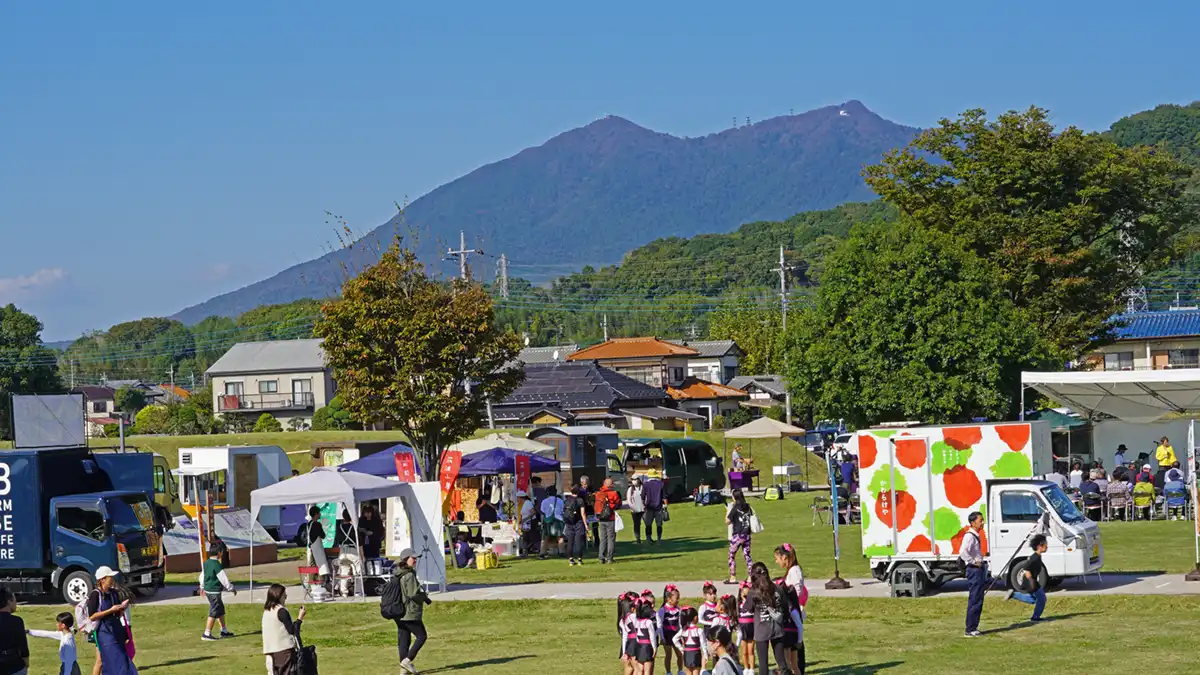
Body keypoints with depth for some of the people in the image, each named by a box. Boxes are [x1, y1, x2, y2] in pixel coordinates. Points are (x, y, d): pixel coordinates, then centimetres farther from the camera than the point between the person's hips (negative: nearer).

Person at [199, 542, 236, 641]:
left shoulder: (206, 563, 6)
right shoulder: (217, 565, -21)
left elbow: (202, 576, 18)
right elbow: (224, 579, -16)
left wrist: (202, 587, 33)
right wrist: (232, 589, -2)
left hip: (208, 590, 9)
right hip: (215, 592, -9)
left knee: (221, 610, 19)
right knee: (214, 613, -2)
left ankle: (224, 631, 28)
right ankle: (206, 634, 0)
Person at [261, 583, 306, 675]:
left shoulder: (267, 611, 11)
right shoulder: (281, 611, -12)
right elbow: (292, 630, -11)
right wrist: (300, 617, -3)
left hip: (271, 650, 7)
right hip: (285, 650, -7)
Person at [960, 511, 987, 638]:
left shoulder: (976, 536, 14)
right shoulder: (969, 536, -16)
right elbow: (962, 552, -32)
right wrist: (973, 562, -22)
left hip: (980, 570, 10)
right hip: (974, 570, -10)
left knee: (978, 601, 12)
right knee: (974, 601, -8)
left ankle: (973, 628, 18)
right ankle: (970, 630, -5)